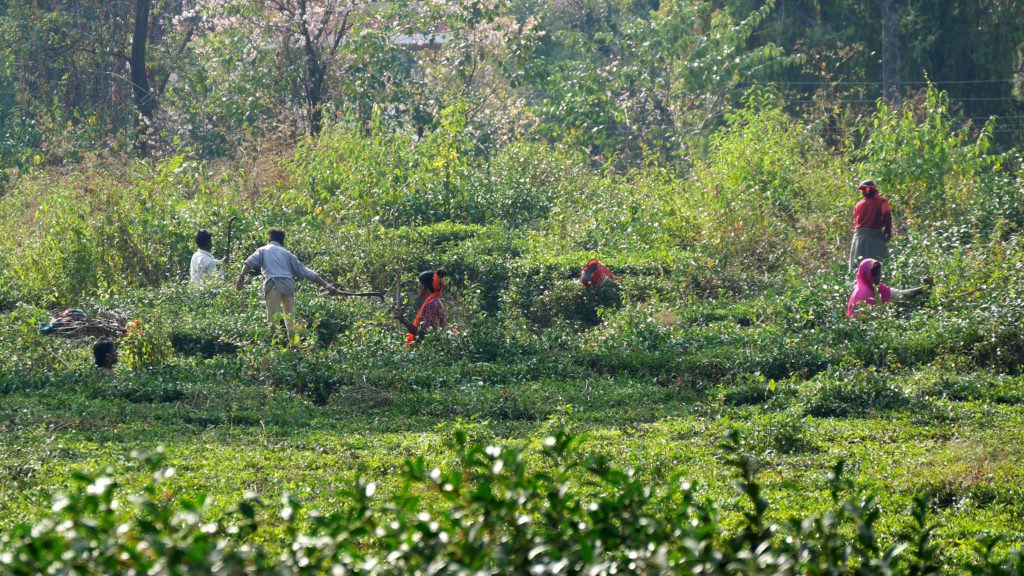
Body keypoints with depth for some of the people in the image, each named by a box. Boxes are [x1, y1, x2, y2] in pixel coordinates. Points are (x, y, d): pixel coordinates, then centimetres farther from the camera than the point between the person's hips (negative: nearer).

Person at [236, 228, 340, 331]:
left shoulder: (263, 250, 23)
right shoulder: (287, 253, 28)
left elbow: (250, 261, 3)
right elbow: (305, 271, 22)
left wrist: (241, 276, -10)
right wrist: (326, 285, 21)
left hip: (273, 284, -3)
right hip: (288, 285, 3)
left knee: (273, 319, -9)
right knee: (290, 320, 9)